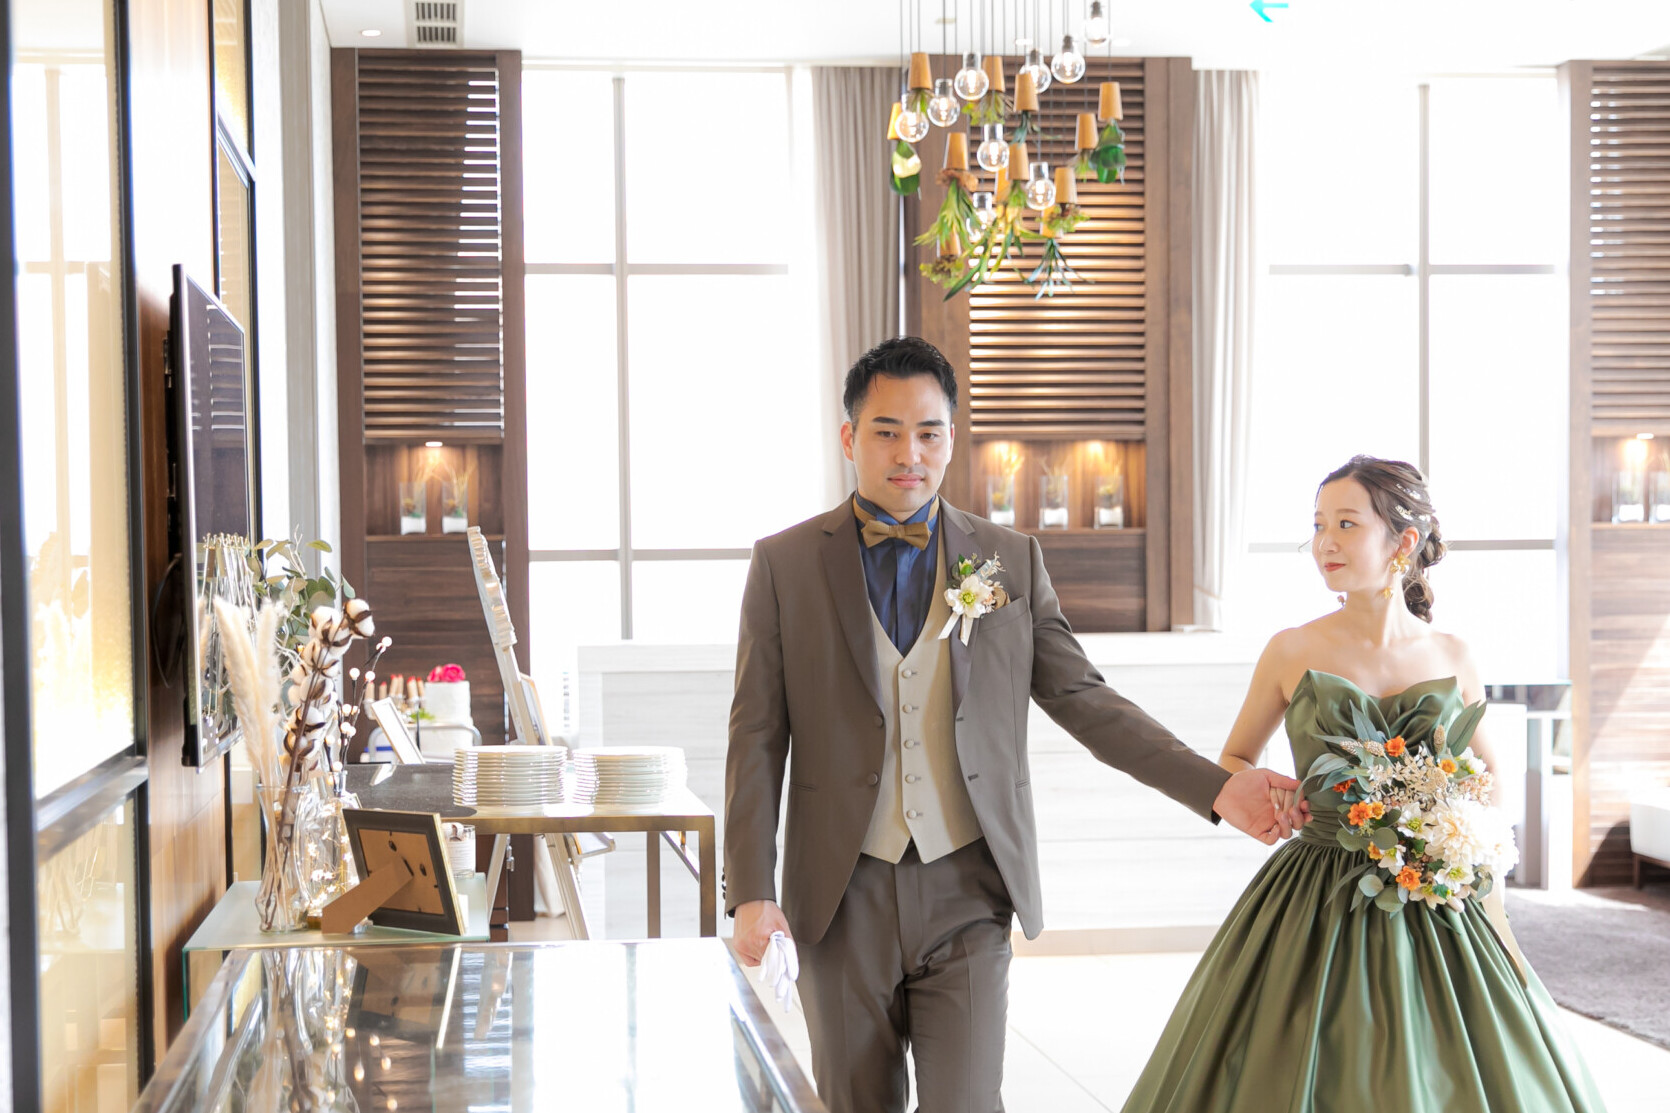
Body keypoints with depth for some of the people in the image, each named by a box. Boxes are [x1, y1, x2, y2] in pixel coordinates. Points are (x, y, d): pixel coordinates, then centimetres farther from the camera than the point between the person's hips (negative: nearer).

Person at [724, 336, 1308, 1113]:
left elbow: (1084, 700, 5)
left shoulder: (1012, 560, 5)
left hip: (966, 891, 0)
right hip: (841, 899, 0)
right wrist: (750, 890, -5)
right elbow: (757, 737, 1)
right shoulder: (785, 565, 2)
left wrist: (1216, 788, -6)